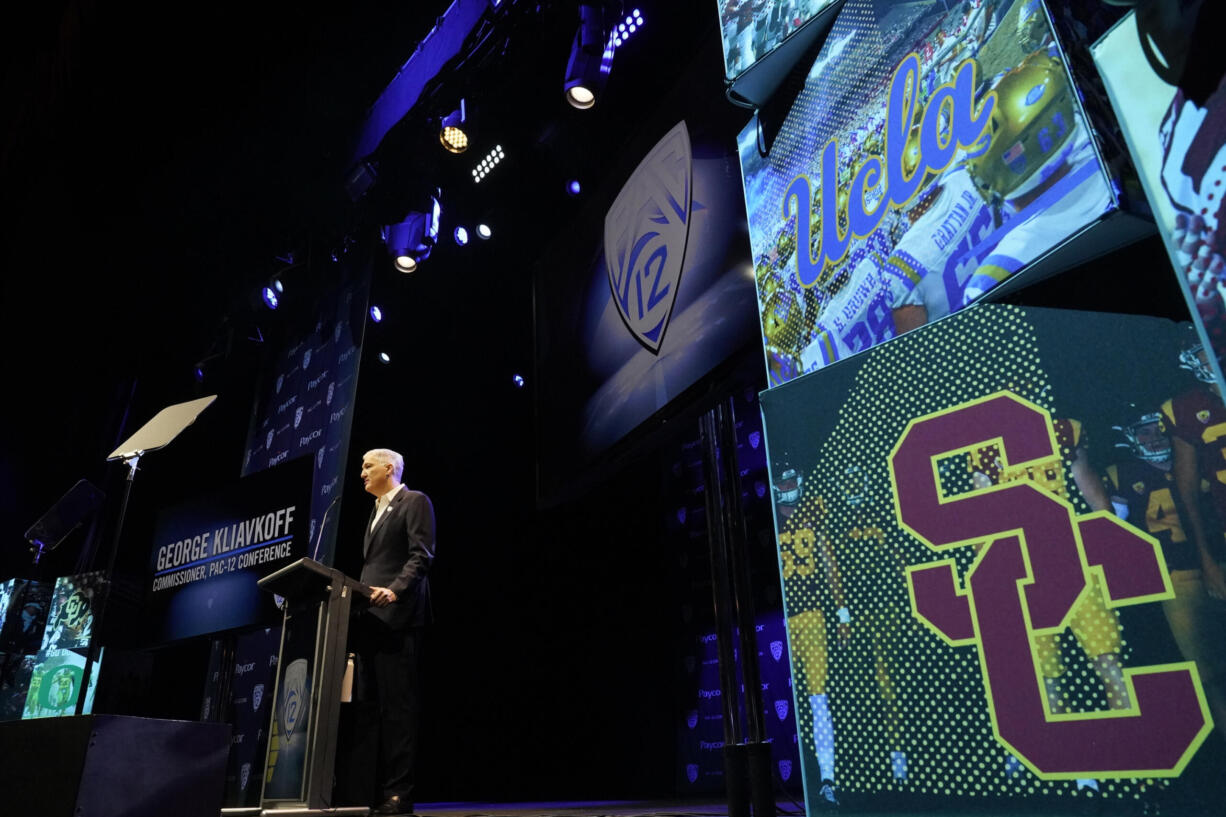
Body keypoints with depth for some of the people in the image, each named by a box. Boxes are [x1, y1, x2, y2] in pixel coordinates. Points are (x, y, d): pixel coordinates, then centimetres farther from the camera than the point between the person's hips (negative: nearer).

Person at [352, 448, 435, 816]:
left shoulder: (415, 502, 0)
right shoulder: (376, 511, 26)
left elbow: (422, 556, -11)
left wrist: (395, 590, -24)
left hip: (396, 617, -9)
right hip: (370, 618, 9)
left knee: (397, 705, -8)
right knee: (370, 707, 7)